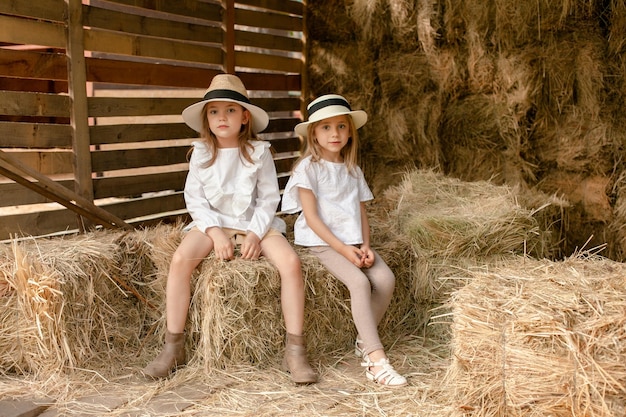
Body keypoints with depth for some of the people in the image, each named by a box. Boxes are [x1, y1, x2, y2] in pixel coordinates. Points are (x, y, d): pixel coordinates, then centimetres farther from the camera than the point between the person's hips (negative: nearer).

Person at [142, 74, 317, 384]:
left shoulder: (259, 152, -1)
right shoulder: (201, 153, 2)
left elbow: (269, 198, -2)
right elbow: (194, 198, -1)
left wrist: (255, 234, -16)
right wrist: (216, 232, -15)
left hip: (255, 223, -1)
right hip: (212, 222, 1)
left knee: (291, 262, -27)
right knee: (180, 259, -29)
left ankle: (295, 351, -19)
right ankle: (173, 347, -17)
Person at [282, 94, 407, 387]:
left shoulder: (353, 171, 15)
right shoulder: (309, 168, -5)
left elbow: (361, 213, 13)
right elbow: (311, 216, -11)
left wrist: (365, 245, -6)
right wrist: (342, 248, -18)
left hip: (353, 242, 6)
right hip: (322, 243, -6)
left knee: (386, 279, -19)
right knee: (359, 282, -28)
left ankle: (364, 340, 1)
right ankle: (376, 361, -28)